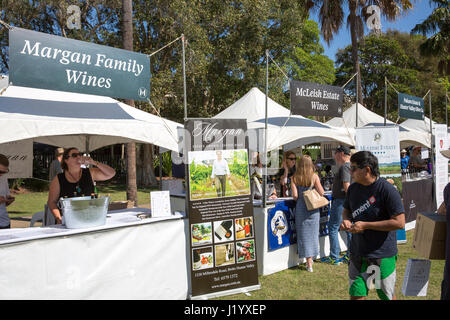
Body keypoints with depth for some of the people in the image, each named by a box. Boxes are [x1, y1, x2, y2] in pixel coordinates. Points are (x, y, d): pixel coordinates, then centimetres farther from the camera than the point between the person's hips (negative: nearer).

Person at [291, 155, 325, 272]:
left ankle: (309, 263, 8)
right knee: (313, 233, 16)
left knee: (304, 235, 6)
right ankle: (310, 259, 27)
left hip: (300, 208, 0)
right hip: (313, 208, 1)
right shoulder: (314, 176, -6)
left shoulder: (294, 178, -6)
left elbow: (295, 195, -9)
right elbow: (321, 192, -7)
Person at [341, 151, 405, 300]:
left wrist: (365, 225, -20)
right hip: (357, 253, 5)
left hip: (382, 255, -4)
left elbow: (399, 222, -19)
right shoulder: (353, 188, 3)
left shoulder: (387, 190, -17)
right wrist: (346, 220, -6)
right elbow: (346, 210, 18)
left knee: (387, 295, 16)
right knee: (356, 294, 8)